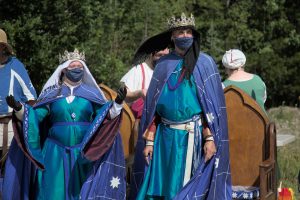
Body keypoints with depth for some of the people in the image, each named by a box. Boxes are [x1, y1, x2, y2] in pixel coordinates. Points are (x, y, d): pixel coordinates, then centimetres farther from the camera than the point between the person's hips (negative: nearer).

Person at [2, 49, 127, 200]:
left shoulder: (91, 93, 7)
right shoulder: (52, 94, 7)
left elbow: (106, 116, 3)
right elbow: (34, 116, 3)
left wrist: (117, 103, -15)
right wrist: (18, 108, -15)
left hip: (83, 154, 0)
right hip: (56, 153, 0)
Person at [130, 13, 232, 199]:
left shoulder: (204, 63, 1)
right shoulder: (163, 65, 9)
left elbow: (213, 105, -4)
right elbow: (152, 108, 10)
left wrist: (210, 138, -13)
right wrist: (149, 140, 4)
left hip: (193, 137, -3)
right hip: (165, 137, 3)